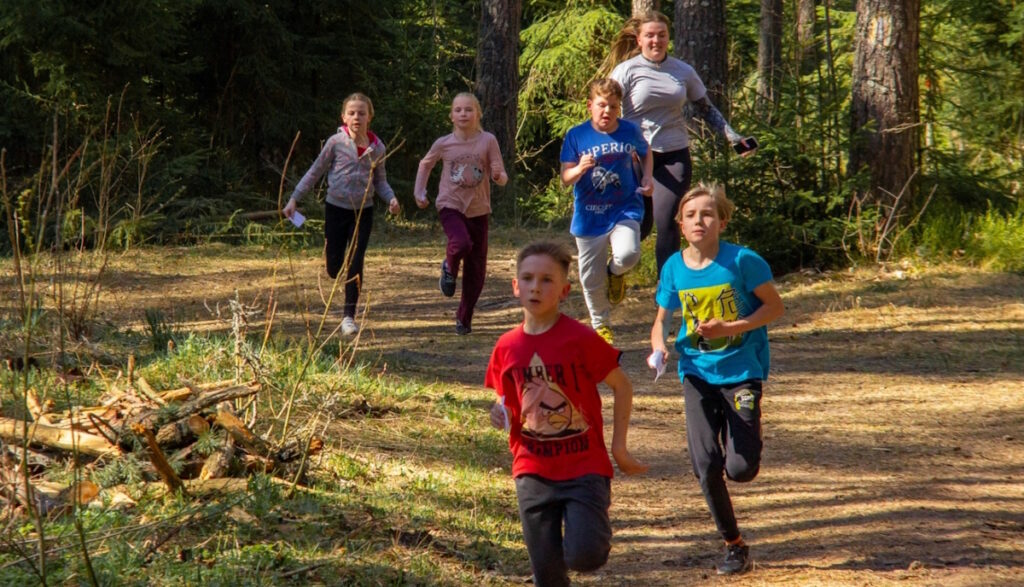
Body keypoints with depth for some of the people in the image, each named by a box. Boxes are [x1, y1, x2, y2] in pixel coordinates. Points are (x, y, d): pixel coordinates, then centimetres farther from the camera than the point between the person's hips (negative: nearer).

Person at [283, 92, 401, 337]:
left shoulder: (377, 148, -1)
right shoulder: (336, 142, -7)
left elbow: (380, 181, 10)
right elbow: (315, 172, 0)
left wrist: (391, 198, -10)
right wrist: (294, 199, -4)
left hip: (363, 211, 1)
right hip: (336, 208, 0)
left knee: (355, 265, -6)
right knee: (334, 268, 3)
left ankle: (349, 316, 3)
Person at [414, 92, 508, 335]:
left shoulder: (488, 141, -6)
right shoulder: (443, 144, -2)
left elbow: (501, 176, -4)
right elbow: (426, 165, 16)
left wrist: (499, 176, -27)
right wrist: (419, 192, 7)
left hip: (478, 209, 1)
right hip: (451, 205, -1)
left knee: (476, 268, 6)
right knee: (461, 244, -32)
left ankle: (464, 317, 24)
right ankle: (449, 268, 3)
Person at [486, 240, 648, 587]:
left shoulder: (581, 339, -13)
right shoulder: (507, 347, 0)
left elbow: (622, 386, -3)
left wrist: (618, 448, -4)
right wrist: (501, 415, -9)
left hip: (584, 467, -3)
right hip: (533, 471, 4)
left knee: (583, 556, -16)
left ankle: (598, 526, 19)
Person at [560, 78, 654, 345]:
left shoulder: (630, 131, -3)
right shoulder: (576, 136, -7)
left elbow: (646, 153, 19)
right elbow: (565, 178, -8)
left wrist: (647, 178, 2)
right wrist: (580, 168, -29)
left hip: (625, 210, 0)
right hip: (589, 216, 0)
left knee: (628, 255, -29)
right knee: (591, 278, 9)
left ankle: (615, 273, 9)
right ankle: (600, 325, 33)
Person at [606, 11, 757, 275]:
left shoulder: (684, 72, 7)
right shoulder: (627, 71, -4)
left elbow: (706, 109, 17)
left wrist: (735, 139, 10)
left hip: (675, 157, 1)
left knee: (666, 222, -12)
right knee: (639, 225, 6)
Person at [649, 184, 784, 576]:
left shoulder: (742, 261, -11)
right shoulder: (674, 268, 1)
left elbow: (775, 307, -5)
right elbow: (662, 319, 11)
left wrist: (730, 328, -18)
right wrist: (658, 346, -11)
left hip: (742, 369, -3)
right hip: (697, 371, 3)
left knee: (740, 469, -9)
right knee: (706, 465, -8)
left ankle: (741, 443, 30)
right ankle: (733, 546, 9)